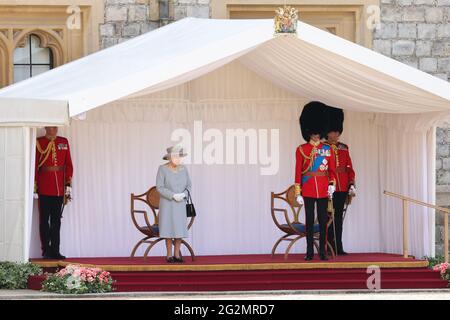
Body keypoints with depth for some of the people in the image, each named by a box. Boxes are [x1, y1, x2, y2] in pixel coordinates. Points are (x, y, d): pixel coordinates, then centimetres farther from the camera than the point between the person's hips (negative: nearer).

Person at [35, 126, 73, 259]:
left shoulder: (64, 142, 9)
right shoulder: (38, 142, -2)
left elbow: (69, 165, 10)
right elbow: (34, 166, -3)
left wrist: (68, 184, 2)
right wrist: (34, 187, -7)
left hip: (59, 189, 3)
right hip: (44, 190, -3)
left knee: (56, 220, 7)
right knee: (44, 220, 1)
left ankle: (55, 251, 10)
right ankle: (46, 251, 6)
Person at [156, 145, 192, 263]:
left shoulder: (183, 169, 2)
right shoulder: (162, 169, -11)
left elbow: (188, 186, 5)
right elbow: (159, 187, -13)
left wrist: (183, 195, -17)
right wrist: (173, 195, -23)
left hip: (180, 204, 4)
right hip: (167, 203, -4)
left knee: (179, 229, 2)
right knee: (169, 229, -4)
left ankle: (177, 255, 10)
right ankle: (169, 255, 6)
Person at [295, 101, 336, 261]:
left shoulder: (327, 149, 8)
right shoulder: (301, 150, 1)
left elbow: (332, 170, 10)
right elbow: (298, 172, 0)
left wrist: (332, 184, -8)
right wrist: (298, 193, -5)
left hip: (323, 191, 2)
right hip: (308, 191, -2)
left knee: (323, 220, 2)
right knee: (309, 220, 1)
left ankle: (323, 251, 7)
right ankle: (309, 251, 6)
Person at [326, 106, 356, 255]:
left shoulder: (344, 148, 14)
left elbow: (350, 168, 14)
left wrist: (351, 184, 4)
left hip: (342, 188, 5)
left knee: (339, 218, 8)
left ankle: (338, 247, 11)